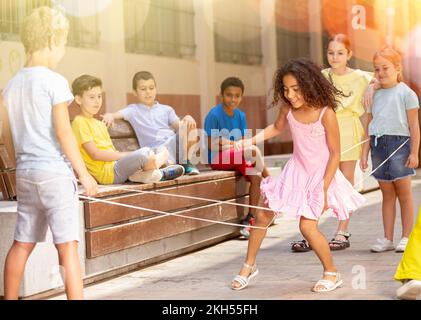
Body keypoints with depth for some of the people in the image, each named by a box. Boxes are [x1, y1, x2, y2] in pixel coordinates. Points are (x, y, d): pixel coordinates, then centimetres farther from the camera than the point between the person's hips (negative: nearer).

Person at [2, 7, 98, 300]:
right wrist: (84, 174, -8)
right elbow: (63, 132, -13)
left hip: (24, 173, 7)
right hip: (55, 172, -7)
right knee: (68, 245, -6)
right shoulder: (54, 81, -10)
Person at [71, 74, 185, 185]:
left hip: (115, 164, 10)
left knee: (146, 151, 9)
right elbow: (95, 154, -16)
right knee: (139, 156, -25)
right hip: (105, 172, -10)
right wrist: (124, 155, -14)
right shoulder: (80, 122, -7)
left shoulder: (100, 124, 24)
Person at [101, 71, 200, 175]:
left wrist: (188, 119, -13)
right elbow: (119, 114, -4)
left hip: (175, 144, 4)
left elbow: (177, 125, 10)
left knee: (188, 123, -21)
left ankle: (186, 162, -10)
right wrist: (110, 115, -28)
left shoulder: (166, 109, 23)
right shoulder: (133, 110, 14)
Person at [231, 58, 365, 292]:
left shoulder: (325, 114, -24)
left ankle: (332, 273, 7)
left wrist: (324, 189, -18)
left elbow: (335, 154, -17)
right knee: (263, 215, 5)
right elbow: (276, 128, 13)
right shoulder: (289, 109, -10)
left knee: (307, 226, -16)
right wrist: (249, 142, 2)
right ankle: (249, 266, 24)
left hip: (321, 175, -6)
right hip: (296, 171, 6)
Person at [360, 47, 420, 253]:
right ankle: (387, 239, 10)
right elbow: (369, 127, 15)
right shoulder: (375, 95, 13)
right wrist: (365, 153, 11)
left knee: (404, 193, 0)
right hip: (378, 145, 5)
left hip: (399, 143, -5)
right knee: (387, 194, 8)